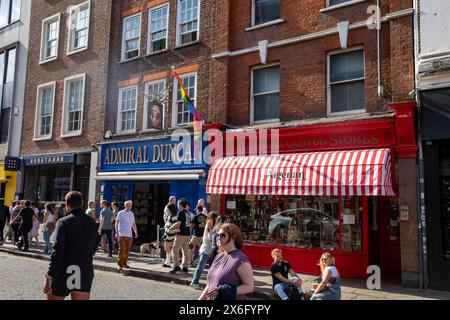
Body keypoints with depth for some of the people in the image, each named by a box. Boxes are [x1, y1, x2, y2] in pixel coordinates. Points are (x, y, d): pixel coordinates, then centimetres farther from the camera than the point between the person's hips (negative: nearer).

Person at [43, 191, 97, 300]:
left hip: (64, 272, -3)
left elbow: (57, 251, -17)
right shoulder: (91, 222, 5)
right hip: (85, 273, 3)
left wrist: (49, 276, -16)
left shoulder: (63, 222, -9)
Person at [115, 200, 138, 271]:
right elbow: (116, 223, -4)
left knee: (127, 250, 7)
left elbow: (133, 224, 17)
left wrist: (136, 232, 8)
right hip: (122, 234, -5)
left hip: (129, 235, 5)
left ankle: (124, 263, 20)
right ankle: (120, 264, -3)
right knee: (122, 249, -9)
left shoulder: (132, 214, 12)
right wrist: (117, 232, -12)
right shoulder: (121, 213, -3)